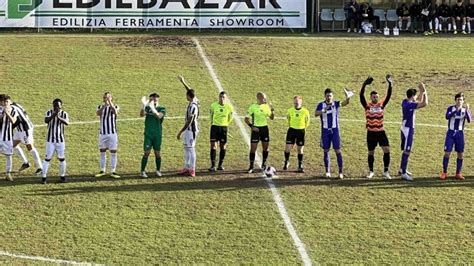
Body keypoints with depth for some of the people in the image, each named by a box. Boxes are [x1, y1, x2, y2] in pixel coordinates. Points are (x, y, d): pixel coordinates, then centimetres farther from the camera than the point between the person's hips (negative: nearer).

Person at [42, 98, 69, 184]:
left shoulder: (64, 114, -3)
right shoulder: (49, 113, -3)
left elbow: (67, 122, -23)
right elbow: (46, 120, -24)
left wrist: (59, 117, -41)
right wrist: (53, 115, -40)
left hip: (60, 140, 1)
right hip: (50, 140, -1)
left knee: (62, 158, 6)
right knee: (47, 158, -2)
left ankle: (62, 176, 19)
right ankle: (44, 176, 3)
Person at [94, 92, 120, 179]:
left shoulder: (115, 107, 0)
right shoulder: (100, 107, 7)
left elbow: (115, 112, -24)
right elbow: (98, 113, -16)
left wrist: (110, 102, -24)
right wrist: (104, 105, -30)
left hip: (112, 133, -3)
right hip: (102, 133, 3)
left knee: (113, 152, -3)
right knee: (102, 152, 8)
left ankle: (113, 172, 1)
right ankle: (102, 171, 16)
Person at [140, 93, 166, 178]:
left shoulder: (162, 109, 0)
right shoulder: (147, 108, 5)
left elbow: (159, 116, -20)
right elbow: (142, 114, -14)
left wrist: (153, 108, -33)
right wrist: (144, 105, -29)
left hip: (158, 135, 0)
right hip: (148, 134, 0)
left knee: (157, 153, 5)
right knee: (146, 153, -5)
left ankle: (158, 170, 20)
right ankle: (142, 171, 0)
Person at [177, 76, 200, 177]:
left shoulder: (192, 106, -22)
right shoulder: (195, 101, 3)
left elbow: (189, 121, -22)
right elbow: (191, 91, 23)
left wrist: (181, 132, -18)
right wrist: (183, 82, 29)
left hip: (191, 129, -10)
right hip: (189, 129, 10)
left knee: (191, 149, -4)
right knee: (187, 148, 15)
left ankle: (192, 170, 0)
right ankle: (187, 167, 22)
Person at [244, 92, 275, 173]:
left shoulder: (266, 106, 3)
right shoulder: (252, 107, -9)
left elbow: (272, 118, 9)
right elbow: (246, 119, -4)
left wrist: (272, 110, -7)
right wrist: (251, 127, -14)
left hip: (265, 128, 4)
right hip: (256, 129, -4)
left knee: (265, 147, 7)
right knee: (253, 148, -4)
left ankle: (264, 164, 24)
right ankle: (251, 167, 3)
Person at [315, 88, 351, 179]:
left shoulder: (336, 104, -2)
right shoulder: (321, 105, 0)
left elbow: (345, 103, -22)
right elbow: (316, 114, -18)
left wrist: (347, 97, -45)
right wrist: (323, 110, -38)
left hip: (335, 130, -1)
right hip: (325, 131, 1)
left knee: (338, 150, -4)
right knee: (326, 151, 4)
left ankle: (340, 172, -2)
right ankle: (327, 172, 11)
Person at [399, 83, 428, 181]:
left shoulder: (405, 102, 5)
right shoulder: (410, 105, -23)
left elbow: (419, 100, 22)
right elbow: (424, 103, -27)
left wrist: (421, 92, 10)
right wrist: (424, 91, -19)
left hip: (405, 128, 10)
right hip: (408, 129, -10)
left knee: (405, 150, 21)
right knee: (407, 151, -7)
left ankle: (402, 169, 32)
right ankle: (403, 173, -7)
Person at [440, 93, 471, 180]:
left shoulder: (465, 110, -1)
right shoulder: (451, 108, -4)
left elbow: (469, 120, -18)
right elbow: (447, 117, -24)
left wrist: (467, 110, -33)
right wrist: (456, 110, -35)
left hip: (460, 133, 2)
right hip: (451, 133, -2)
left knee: (460, 154, 1)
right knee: (447, 153, -5)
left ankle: (458, 173, 12)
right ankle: (444, 172, 5)